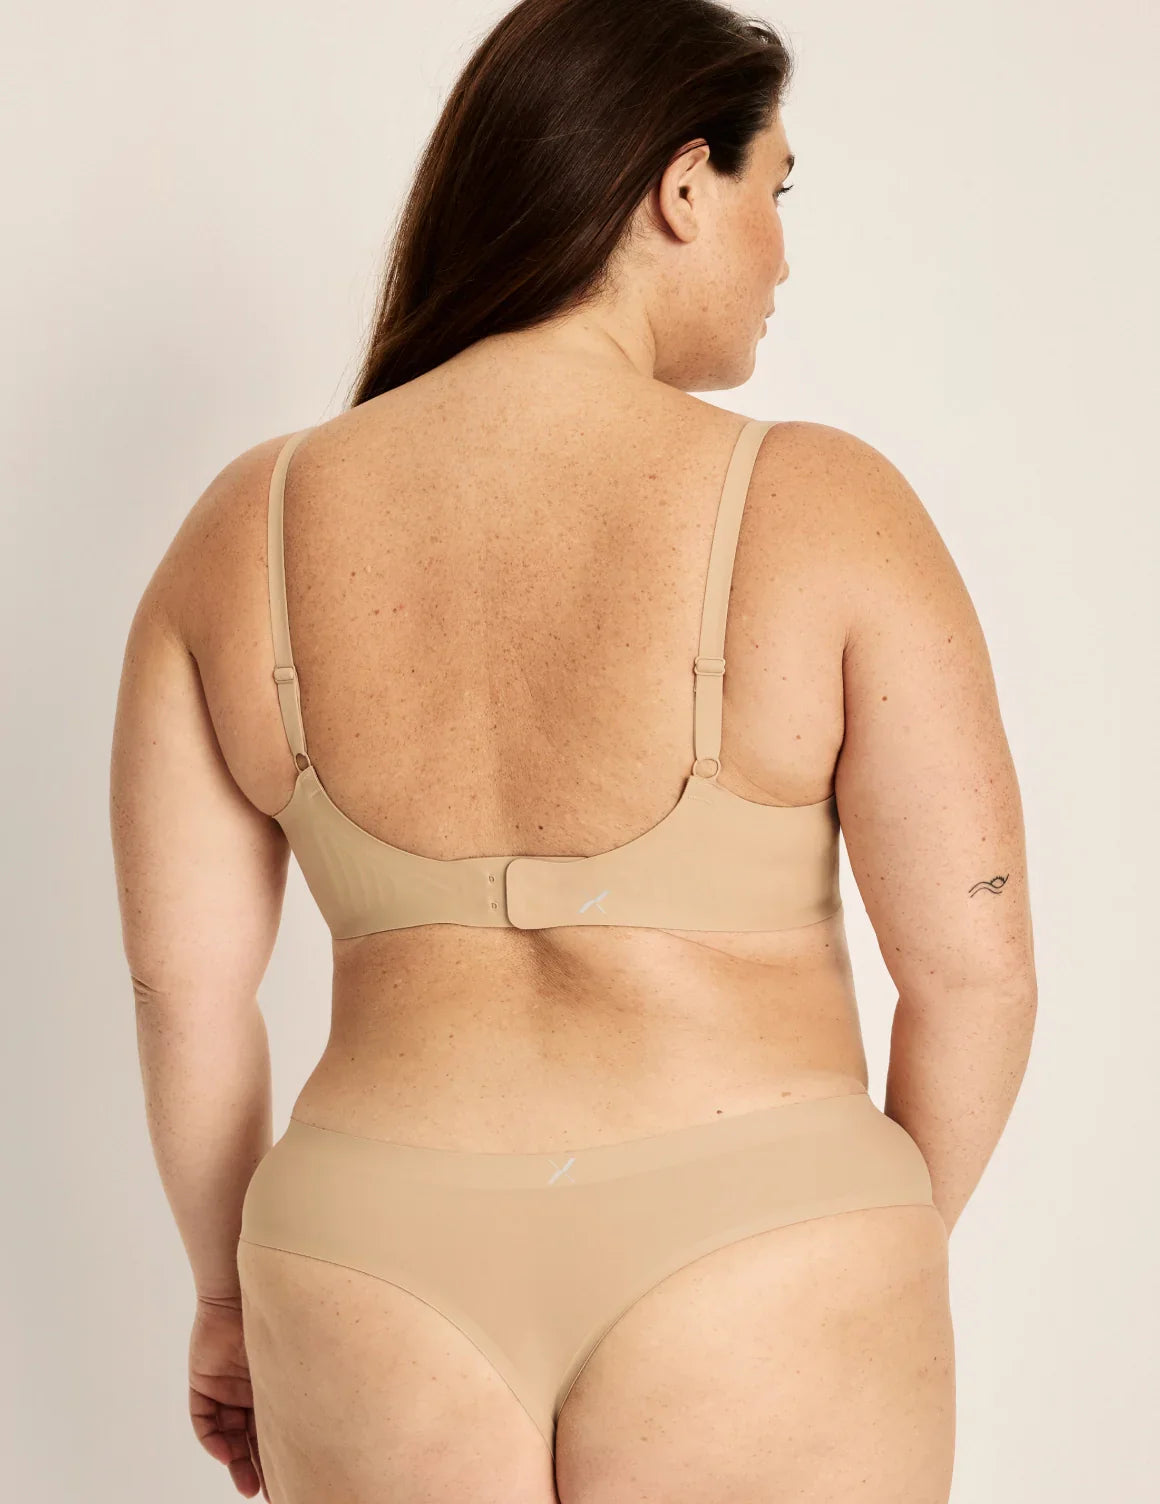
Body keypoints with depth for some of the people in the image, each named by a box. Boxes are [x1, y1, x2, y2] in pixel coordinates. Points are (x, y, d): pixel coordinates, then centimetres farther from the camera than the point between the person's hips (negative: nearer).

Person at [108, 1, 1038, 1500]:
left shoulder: (245, 529, -1)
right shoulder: (820, 508, -10)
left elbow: (179, 978, 1)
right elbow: (974, 959, -9)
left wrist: (231, 1288, 15)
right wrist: (886, 1259, 8)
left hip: (378, 1266, 3)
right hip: (741, 1265, -2)